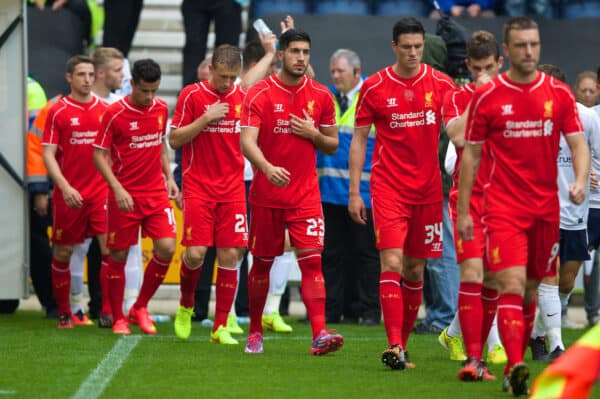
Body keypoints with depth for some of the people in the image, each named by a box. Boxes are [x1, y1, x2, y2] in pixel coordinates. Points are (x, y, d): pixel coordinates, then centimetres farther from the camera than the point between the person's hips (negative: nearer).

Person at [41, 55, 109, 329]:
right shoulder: (58, 112, -2)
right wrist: (65, 187, -17)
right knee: (63, 252, 7)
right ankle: (63, 312, 21)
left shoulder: (105, 110, 7)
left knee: (110, 248, -12)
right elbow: (48, 155, -5)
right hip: (69, 194, -1)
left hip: (101, 191, 2)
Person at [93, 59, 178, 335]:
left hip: (156, 193, 4)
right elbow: (99, 155, -8)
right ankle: (118, 319, 14)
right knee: (118, 256, 1)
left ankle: (140, 308, 10)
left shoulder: (161, 109, 6)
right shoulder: (115, 113, -10)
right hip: (125, 195, -4)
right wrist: (117, 188, -17)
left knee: (166, 248, -9)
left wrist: (169, 177, 12)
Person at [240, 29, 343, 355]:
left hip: (306, 196, 1)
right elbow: (247, 142, -17)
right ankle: (255, 333, 24)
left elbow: (332, 145, 13)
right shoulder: (259, 94, -5)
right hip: (266, 194, -1)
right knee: (262, 264, 9)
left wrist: (314, 134, -9)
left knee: (311, 261, -11)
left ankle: (319, 334, -20)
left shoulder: (321, 96, 5)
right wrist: (268, 168, -36)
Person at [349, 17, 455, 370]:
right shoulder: (374, 87, -1)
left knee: (415, 270, 7)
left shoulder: (441, 84, 2)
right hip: (389, 188, -2)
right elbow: (359, 139, 5)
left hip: (427, 189, 2)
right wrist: (354, 192, 0)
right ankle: (394, 345, -19)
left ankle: (403, 343, 18)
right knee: (392, 263, -14)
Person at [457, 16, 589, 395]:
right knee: (512, 286, -17)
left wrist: (581, 181, -17)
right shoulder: (486, 97, -2)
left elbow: (578, 144, 3)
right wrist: (463, 210, 4)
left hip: (546, 208, 3)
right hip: (503, 206, -3)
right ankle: (516, 368, -25)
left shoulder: (559, 94, 3)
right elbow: (471, 155, 4)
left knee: (532, 290, 9)